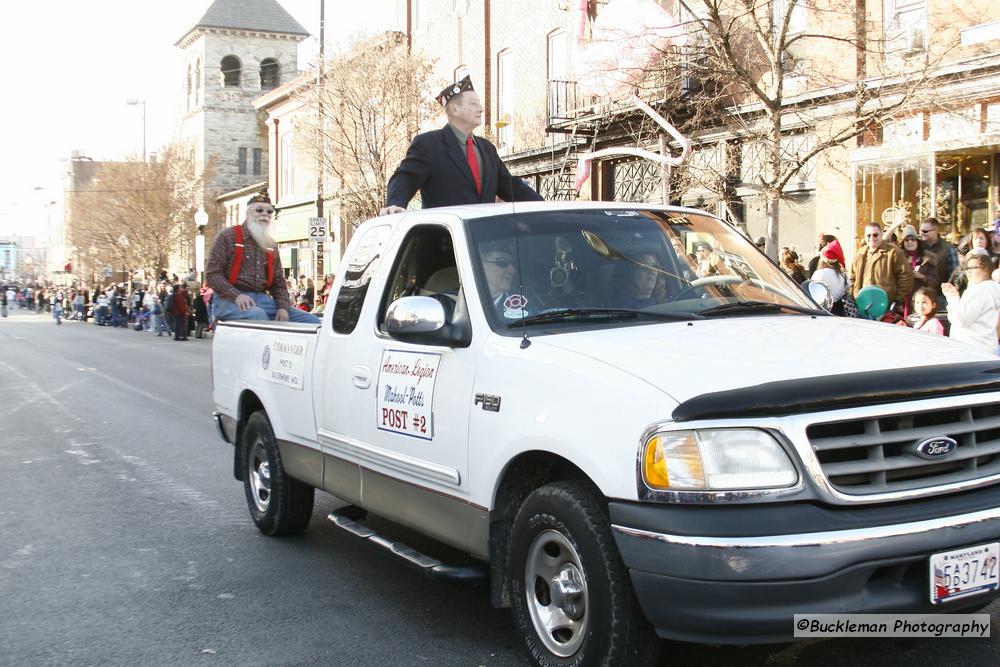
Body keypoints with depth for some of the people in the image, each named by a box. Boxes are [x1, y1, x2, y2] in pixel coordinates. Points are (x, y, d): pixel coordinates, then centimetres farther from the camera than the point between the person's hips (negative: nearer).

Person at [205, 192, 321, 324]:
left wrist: (283, 307, -2)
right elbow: (212, 274, -5)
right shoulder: (228, 236, 2)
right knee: (258, 315, -40)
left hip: (261, 298, 6)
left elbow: (278, 283, 19)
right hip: (230, 299, -6)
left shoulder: (271, 245, 19)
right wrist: (236, 296, -20)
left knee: (312, 322, -7)